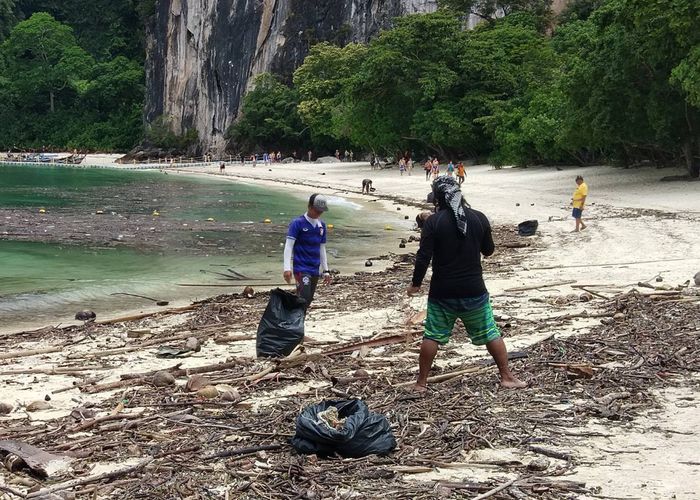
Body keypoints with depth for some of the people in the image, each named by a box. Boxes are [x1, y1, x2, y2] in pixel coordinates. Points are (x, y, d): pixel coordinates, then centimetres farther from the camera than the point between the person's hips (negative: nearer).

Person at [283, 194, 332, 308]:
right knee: (304, 298, -18)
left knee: (308, 301, 8)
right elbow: (288, 246, -11)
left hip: (315, 270, 6)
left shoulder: (321, 225, 12)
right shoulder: (298, 223, -7)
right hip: (301, 269, -6)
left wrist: (325, 271, 18)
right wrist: (287, 268, -20)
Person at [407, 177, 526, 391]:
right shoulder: (479, 218, -3)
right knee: (490, 333, 12)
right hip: (474, 290, 1)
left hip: (442, 292, -1)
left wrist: (415, 283, 0)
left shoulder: (434, 221, -10)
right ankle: (507, 377, 17)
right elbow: (488, 250, 9)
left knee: (432, 336, 9)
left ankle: (421, 382, 14)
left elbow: (423, 257, -13)